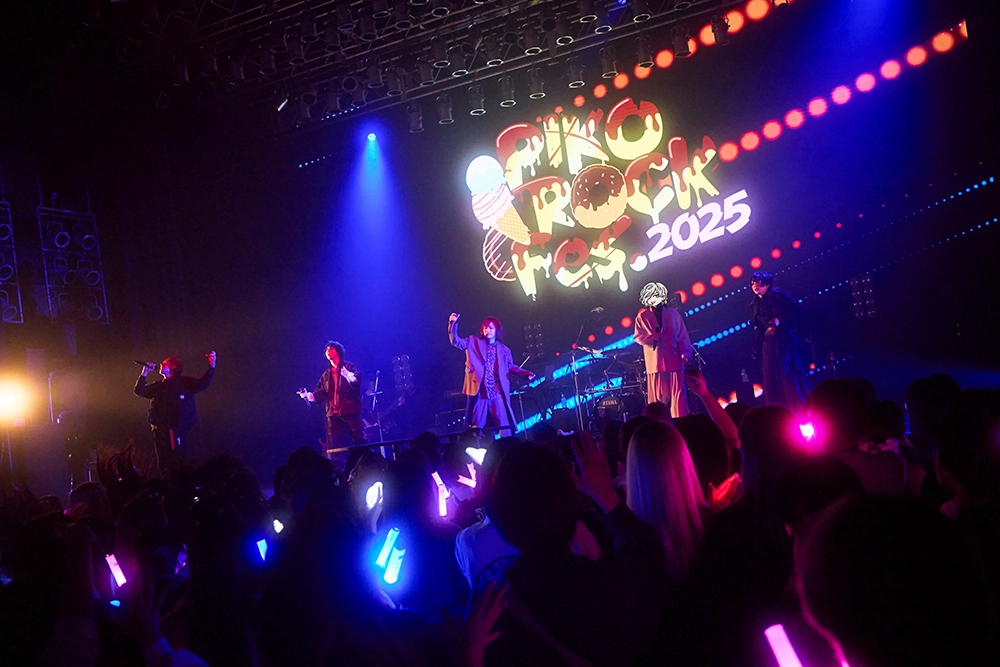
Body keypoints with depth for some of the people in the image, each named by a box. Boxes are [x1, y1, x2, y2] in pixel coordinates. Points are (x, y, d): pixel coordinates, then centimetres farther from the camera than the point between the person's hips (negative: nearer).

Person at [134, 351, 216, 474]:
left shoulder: (184, 383, 1)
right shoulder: (158, 386, 15)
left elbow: (202, 384, -10)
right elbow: (139, 391, 11)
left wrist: (212, 367, -24)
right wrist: (144, 373, 2)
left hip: (177, 431, -5)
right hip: (160, 431, 5)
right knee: (163, 464, 10)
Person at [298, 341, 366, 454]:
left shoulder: (349, 367, 7)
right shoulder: (326, 375, 21)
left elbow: (357, 379, -13)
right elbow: (319, 395, 17)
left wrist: (347, 375, -33)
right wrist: (307, 395, -2)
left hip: (350, 411, -5)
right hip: (333, 414, 5)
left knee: (360, 441, -9)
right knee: (333, 447, -2)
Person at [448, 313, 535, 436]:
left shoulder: (504, 350, 14)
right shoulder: (474, 342, 9)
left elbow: (511, 366, 21)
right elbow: (455, 341, 0)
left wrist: (526, 373, 4)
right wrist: (453, 323, -16)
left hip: (497, 392, 1)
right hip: (479, 392, -1)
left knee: (505, 425, -3)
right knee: (477, 426, 2)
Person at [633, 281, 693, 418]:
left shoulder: (673, 314, 10)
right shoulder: (642, 317, 7)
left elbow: (683, 335, 6)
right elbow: (638, 337, 0)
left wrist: (685, 353, -4)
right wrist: (654, 338, -14)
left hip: (674, 360, 1)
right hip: (655, 363, -1)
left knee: (678, 395, -1)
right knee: (657, 397, 0)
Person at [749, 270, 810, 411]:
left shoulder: (779, 296, 0)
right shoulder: (754, 306, 13)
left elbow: (795, 310, -8)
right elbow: (757, 329, 13)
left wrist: (779, 321, -18)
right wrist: (756, 349, 8)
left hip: (785, 340, -5)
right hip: (769, 344, 5)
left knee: (791, 374, -8)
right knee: (773, 380, 1)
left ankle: (803, 409, -2)